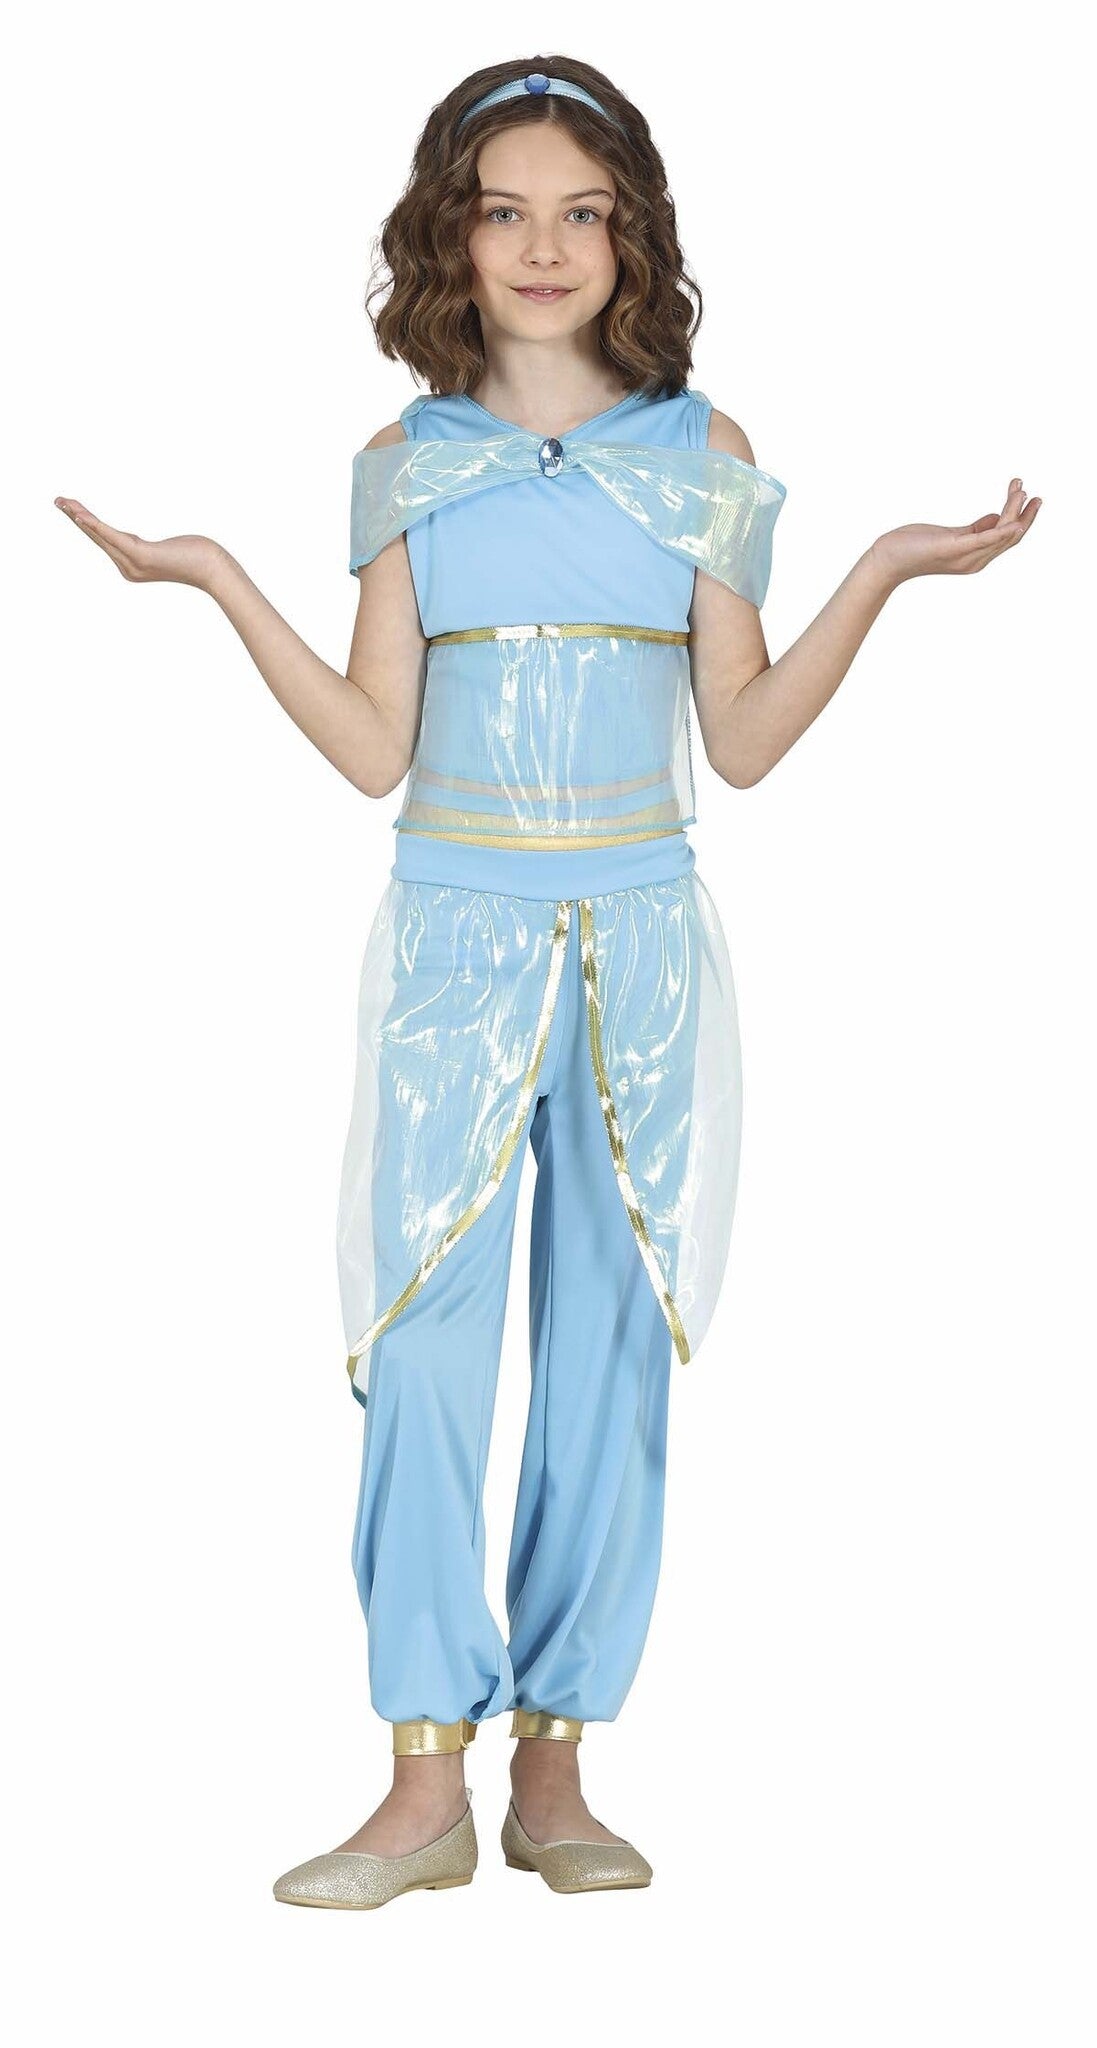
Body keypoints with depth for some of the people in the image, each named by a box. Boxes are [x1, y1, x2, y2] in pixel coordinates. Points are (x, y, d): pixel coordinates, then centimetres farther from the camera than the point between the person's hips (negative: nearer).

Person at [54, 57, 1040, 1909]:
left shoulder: (701, 455, 6)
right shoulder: (406, 465, 6)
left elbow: (744, 738, 3)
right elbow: (373, 749, 1)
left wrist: (886, 573, -5)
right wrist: (219, 583, -5)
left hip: (640, 942, 1)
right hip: (456, 938, 0)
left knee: (612, 1348, 3)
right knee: (429, 1338, -7)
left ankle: (554, 1769, 12)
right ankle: (426, 1784, -1)